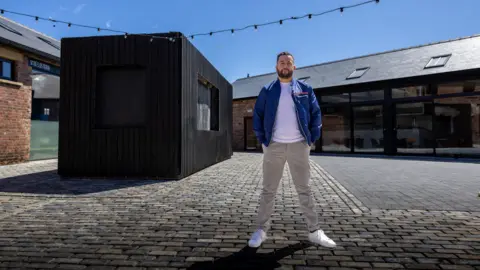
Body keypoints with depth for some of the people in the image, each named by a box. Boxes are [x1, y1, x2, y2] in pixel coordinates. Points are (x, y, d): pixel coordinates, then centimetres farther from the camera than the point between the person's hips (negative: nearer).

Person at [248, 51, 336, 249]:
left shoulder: (305, 89, 7)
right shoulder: (267, 90, 7)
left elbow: (316, 114, 7)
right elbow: (257, 115, 8)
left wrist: (312, 139, 0)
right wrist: (262, 140, 0)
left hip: (299, 145, 0)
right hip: (274, 146, 0)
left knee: (304, 190, 8)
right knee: (268, 190, 6)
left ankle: (314, 231, 19)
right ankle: (261, 230, 16)